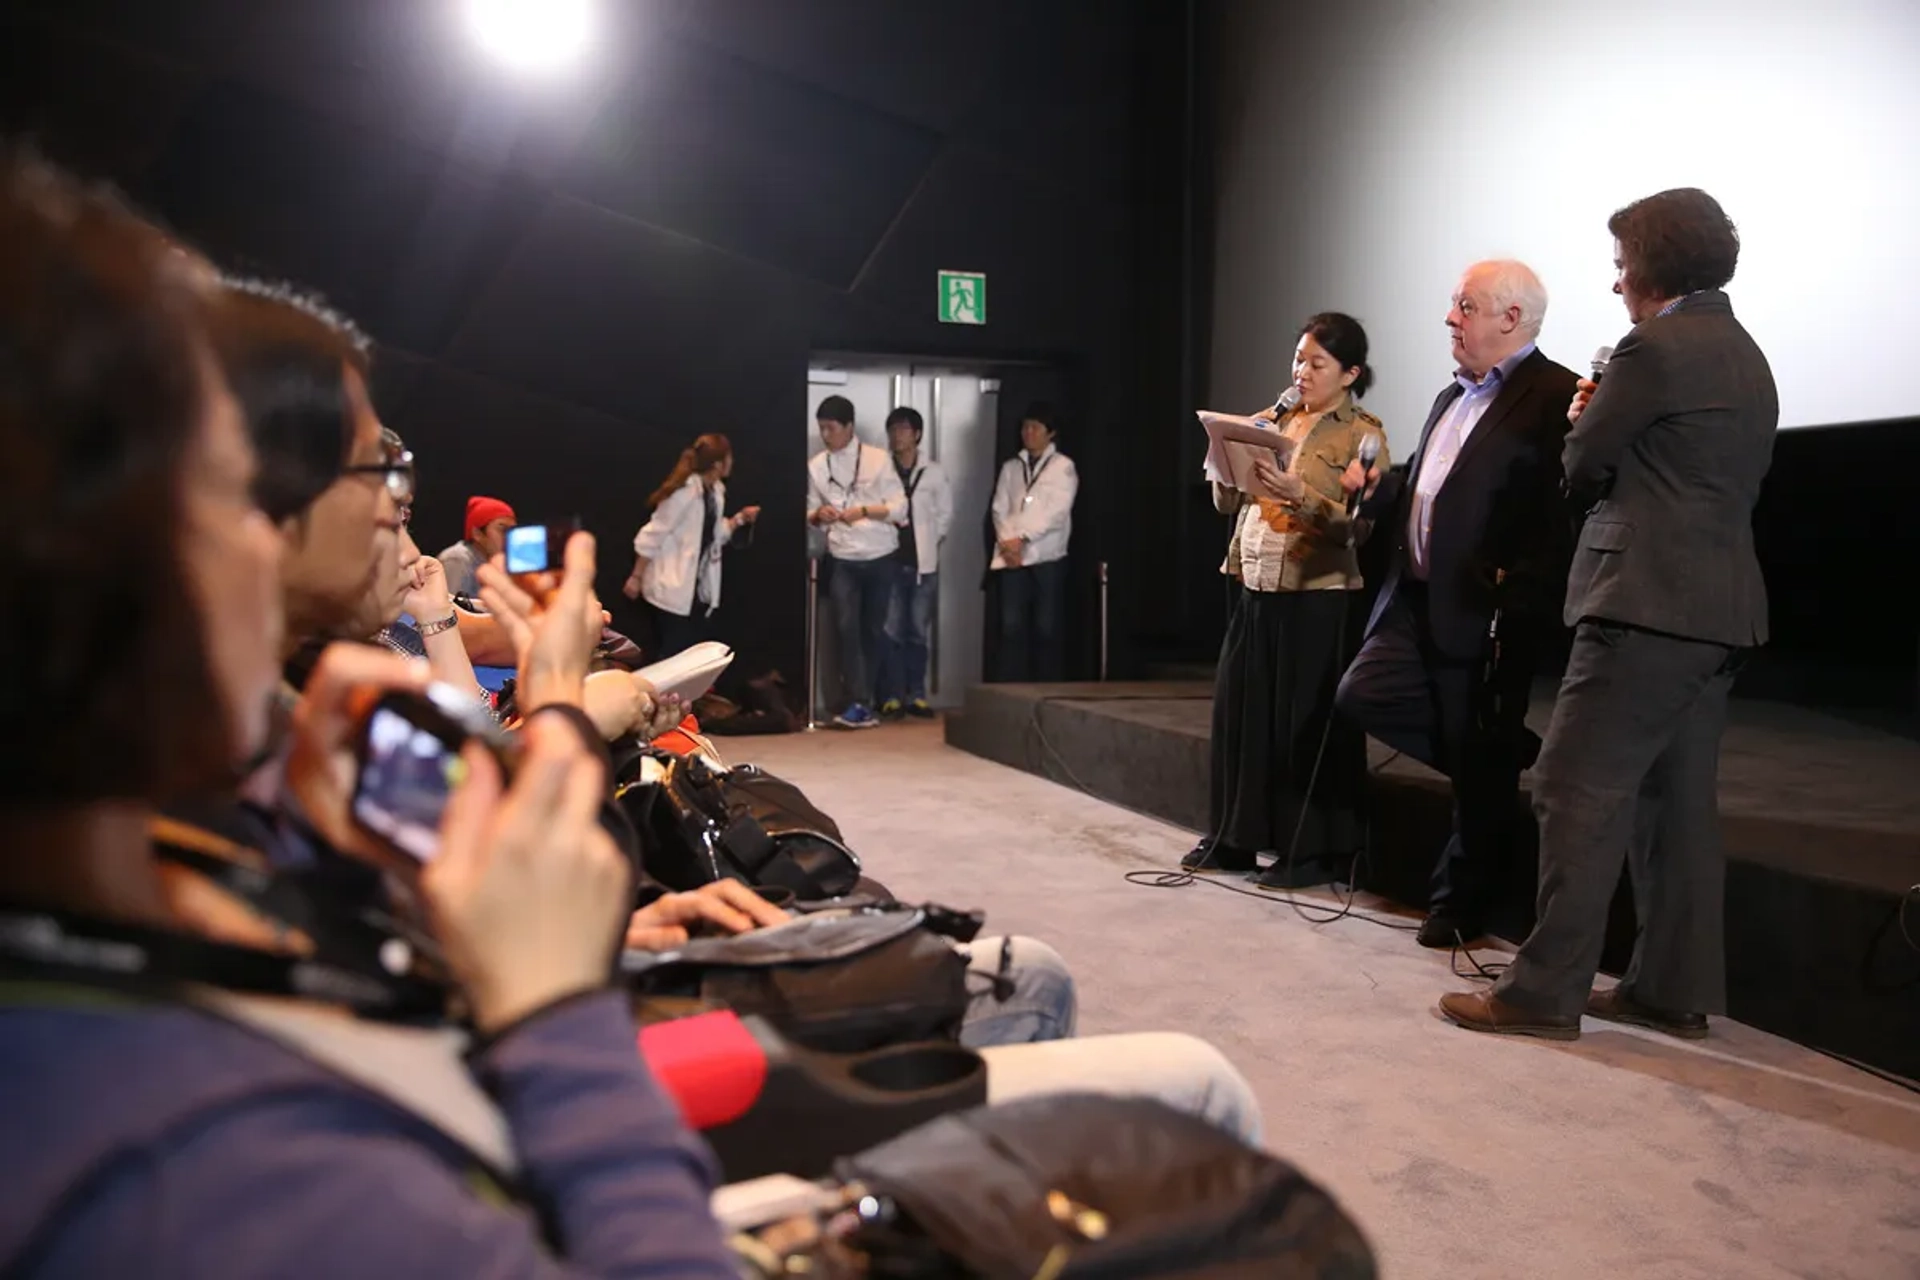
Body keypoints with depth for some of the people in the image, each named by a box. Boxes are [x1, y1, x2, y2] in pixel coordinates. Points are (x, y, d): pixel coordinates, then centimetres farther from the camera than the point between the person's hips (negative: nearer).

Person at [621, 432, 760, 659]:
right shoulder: (685, 492, -21)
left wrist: (739, 519, 2)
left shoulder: (715, 491, 5)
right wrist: (636, 578, -13)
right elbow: (651, 537, -17)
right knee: (674, 656, -2)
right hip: (672, 590, -8)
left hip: (698, 589, 9)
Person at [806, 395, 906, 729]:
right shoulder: (816, 466, 4)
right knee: (846, 628, -10)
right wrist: (817, 516, -13)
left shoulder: (878, 458, -5)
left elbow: (899, 508, -6)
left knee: (873, 629, 8)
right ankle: (860, 703, -10)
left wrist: (864, 511, -20)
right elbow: (811, 513, 9)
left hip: (880, 558, -1)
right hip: (842, 560, 1)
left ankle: (873, 698, 24)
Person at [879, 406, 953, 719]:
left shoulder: (935, 472, 3)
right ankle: (894, 695, 5)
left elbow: (945, 515, 8)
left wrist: (927, 543, 2)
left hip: (924, 564, 1)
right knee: (891, 631, -1)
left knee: (920, 631, 5)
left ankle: (916, 695, 13)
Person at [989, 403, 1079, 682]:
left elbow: (1056, 512, -8)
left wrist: (1022, 537, -13)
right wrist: (1007, 542, -9)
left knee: (1046, 628, -1)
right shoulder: (1010, 467, 15)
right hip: (1012, 557, 3)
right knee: (1011, 627, -2)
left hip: (1047, 557, -3)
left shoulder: (1063, 467, 3)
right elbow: (999, 509, 8)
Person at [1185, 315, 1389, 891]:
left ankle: (1312, 852, 11)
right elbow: (1227, 504, 14)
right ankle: (1232, 838, 21)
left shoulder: (1363, 436, -3)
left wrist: (1299, 494, -26)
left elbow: (1360, 524, -14)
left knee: (1308, 724, -1)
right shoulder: (1278, 423, 14)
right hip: (1256, 589, 6)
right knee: (1240, 711, 9)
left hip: (1318, 599, -6)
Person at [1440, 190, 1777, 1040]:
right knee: (1677, 801, 12)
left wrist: (1585, 420, 14)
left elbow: (1583, 468, -7)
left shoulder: (1653, 349, -10)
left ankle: (1546, 990, -6)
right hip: (1722, 610, 10)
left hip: (1647, 603, -10)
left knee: (1577, 791, -8)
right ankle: (1675, 991, 18)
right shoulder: (1746, 357, 19)